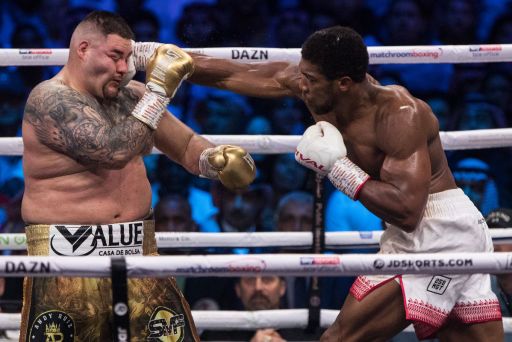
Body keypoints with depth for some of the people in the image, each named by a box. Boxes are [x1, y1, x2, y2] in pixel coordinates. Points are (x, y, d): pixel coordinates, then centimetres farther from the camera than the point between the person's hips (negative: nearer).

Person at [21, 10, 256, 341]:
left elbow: (186, 145, 19)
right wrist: (159, 90, -22)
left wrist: (218, 160, -4)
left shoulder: (130, 96, 9)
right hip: (68, 256, -6)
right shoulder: (49, 100, -13)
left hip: (137, 253, 6)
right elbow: (114, 151, -25)